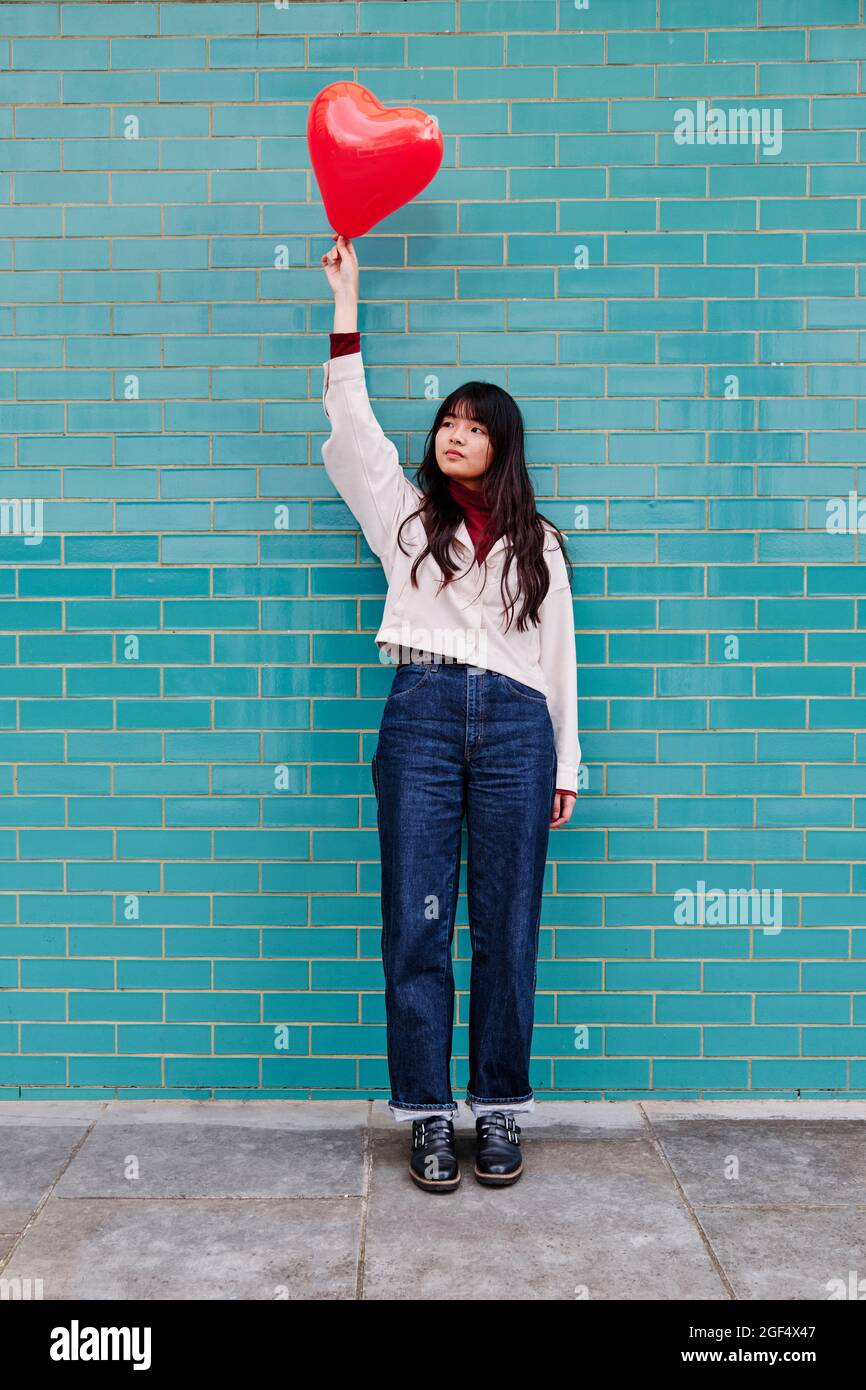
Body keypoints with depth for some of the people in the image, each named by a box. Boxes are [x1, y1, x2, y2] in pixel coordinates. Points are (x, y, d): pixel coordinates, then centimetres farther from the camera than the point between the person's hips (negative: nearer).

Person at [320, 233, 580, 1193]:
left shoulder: (536, 541, 18)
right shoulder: (404, 515, 17)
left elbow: (557, 653, 15)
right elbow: (352, 422, 8)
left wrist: (566, 762, 11)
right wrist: (346, 304, 8)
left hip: (516, 725, 0)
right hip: (421, 717, 0)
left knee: (506, 931, 2)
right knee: (416, 926, -1)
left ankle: (499, 1112, 14)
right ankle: (428, 1115, 10)